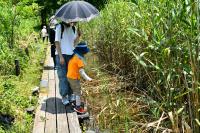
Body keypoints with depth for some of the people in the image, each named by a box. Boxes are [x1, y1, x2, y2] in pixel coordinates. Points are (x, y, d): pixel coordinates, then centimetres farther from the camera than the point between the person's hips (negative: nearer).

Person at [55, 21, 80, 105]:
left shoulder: (73, 28, 8)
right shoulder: (60, 27, -8)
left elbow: (74, 41, 11)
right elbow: (57, 42, -11)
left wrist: (78, 36, -9)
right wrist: (61, 56, -15)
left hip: (71, 55, 5)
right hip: (61, 55, -5)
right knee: (63, 76, -2)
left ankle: (70, 94, 20)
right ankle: (64, 96, 6)